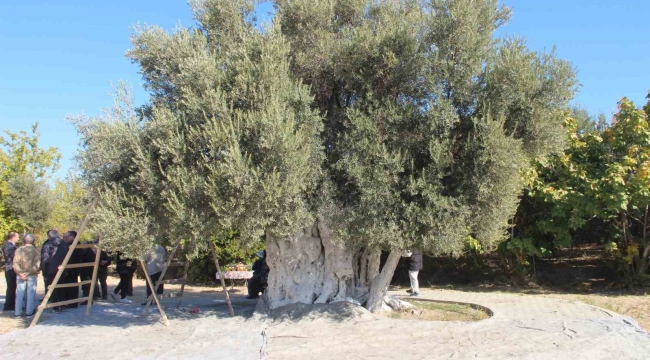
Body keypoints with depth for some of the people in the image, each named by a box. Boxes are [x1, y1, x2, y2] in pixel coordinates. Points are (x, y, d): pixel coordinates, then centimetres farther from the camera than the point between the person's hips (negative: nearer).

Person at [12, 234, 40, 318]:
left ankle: (18, 313, 12)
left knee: (19, 294, 9)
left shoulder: (19, 250, 0)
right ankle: (29, 312, 6)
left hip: (20, 275, 2)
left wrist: (20, 273, -8)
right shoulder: (35, 251, -5)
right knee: (31, 294, 5)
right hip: (32, 276, -2)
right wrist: (29, 273, -8)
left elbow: (15, 264, -6)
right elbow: (37, 265, -13)